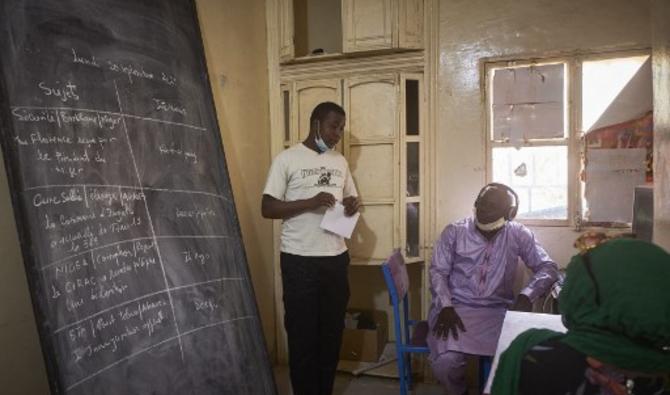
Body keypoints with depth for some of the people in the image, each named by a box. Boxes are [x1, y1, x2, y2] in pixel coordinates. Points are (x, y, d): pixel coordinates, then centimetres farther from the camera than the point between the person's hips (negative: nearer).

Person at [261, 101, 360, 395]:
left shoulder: (340, 162, 12)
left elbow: (350, 199, 21)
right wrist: (310, 202, -21)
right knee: (303, 334, 5)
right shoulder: (287, 159, -5)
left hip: (336, 258, 5)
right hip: (299, 260, -5)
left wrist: (354, 204, -4)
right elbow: (268, 208, -9)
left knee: (332, 331, 14)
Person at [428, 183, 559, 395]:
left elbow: (548, 267, 0)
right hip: (457, 307, -1)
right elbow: (438, 272, -2)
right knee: (445, 362, -26)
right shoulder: (454, 232, 0)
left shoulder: (519, 234, 3)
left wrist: (527, 295, -18)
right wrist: (446, 307, -17)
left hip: (498, 310, 2)